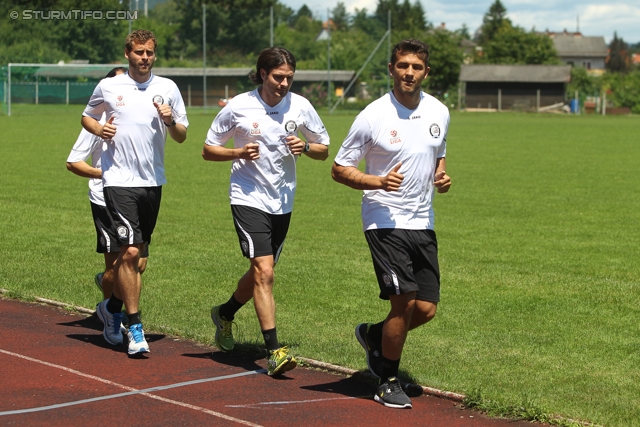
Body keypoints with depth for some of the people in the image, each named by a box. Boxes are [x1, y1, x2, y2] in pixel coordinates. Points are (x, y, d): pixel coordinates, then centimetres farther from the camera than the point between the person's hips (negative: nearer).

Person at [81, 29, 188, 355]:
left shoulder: (168, 88, 5)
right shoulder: (108, 87, 3)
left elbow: (182, 136, 9)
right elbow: (87, 117, 18)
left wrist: (170, 121, -13)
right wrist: (99, 129, -4)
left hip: (153, 181, 3)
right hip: (119, 180, -3)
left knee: (134, 254, 11)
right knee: (130, 252, -13)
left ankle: (113, 307, 35)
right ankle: (135, 328, -6)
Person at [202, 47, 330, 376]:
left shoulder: (300, 106, -1)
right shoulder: (238, 107, -8)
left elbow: (324, 150, 8)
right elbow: (208, 150, 1)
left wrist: (305, 147, -14)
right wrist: (238, 153, -17)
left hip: (282, 203, 4)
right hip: (248, 199, -4)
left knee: (260, 274, 15)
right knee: (264, 271, -16)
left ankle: (225, 314, 45)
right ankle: (274, 351, -14)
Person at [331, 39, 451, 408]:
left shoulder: (439, 112, 6)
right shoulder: (373, 116, -10)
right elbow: (340, 169, -5)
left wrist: (442, 177, 1)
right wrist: (379, 181, -21)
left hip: (423, 224, 6)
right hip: (385, 222, -5)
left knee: (426, 309, 2)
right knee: (405, 302, -12)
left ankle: (374, 336, 32)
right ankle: (389, 382, 8)